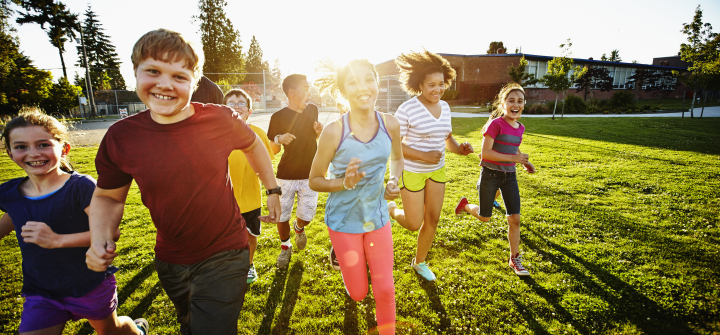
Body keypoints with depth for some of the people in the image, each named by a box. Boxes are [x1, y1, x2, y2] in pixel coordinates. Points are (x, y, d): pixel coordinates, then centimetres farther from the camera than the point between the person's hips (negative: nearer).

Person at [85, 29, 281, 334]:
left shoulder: (220, 120, -18)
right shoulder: (120, 137, -13)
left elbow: (253, 146, 4)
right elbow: (107, 197, 3)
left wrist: (273, 191, 7)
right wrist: (101, 240, -14)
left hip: (224, 255, -3)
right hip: (170, 262, 4)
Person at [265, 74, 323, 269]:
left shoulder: (312, 110, 4)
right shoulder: (278, 117, -9)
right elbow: (272, 151, -2)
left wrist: (319, 132, -3)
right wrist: (278, 139, -23)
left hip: (309, 174, 3)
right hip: (286, 176, -2)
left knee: (307, 215, 3)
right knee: (281, 216, 5)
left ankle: (299, 228, 40)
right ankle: (285, 247, 32)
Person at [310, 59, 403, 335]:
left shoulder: (390, 125, -10)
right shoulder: (334, 131, -19)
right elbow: (314, 181, -9)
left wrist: (394, 181, -8)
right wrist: (345, 182, -27)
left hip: (377, 217, 3)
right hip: (344, 220, -2)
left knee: (385, 290, 6)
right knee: (358, 293, 12)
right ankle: (340, 253, 46)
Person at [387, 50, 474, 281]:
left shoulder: (444, 107, 1)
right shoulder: (407, 109, -20)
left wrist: (459, 149, -9)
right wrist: (424, 156, -27)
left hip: (437, 170, 6)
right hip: (412, 171, -6)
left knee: (432, 220, 12)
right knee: (414, 225, 2)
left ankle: (419, 262, 34)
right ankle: (391, 209, 37)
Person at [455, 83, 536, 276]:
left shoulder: (520, 128, 5)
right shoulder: (495, 124, -16)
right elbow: (485, 153, -21)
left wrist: (525, 162, 7)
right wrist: (513, 158, -23)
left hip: (509, 176, 5)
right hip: (490, 174, -5)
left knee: (514, 218, 2)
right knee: (484, 218, 8)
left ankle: (514, 259, 18)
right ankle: (465, 205, 40)